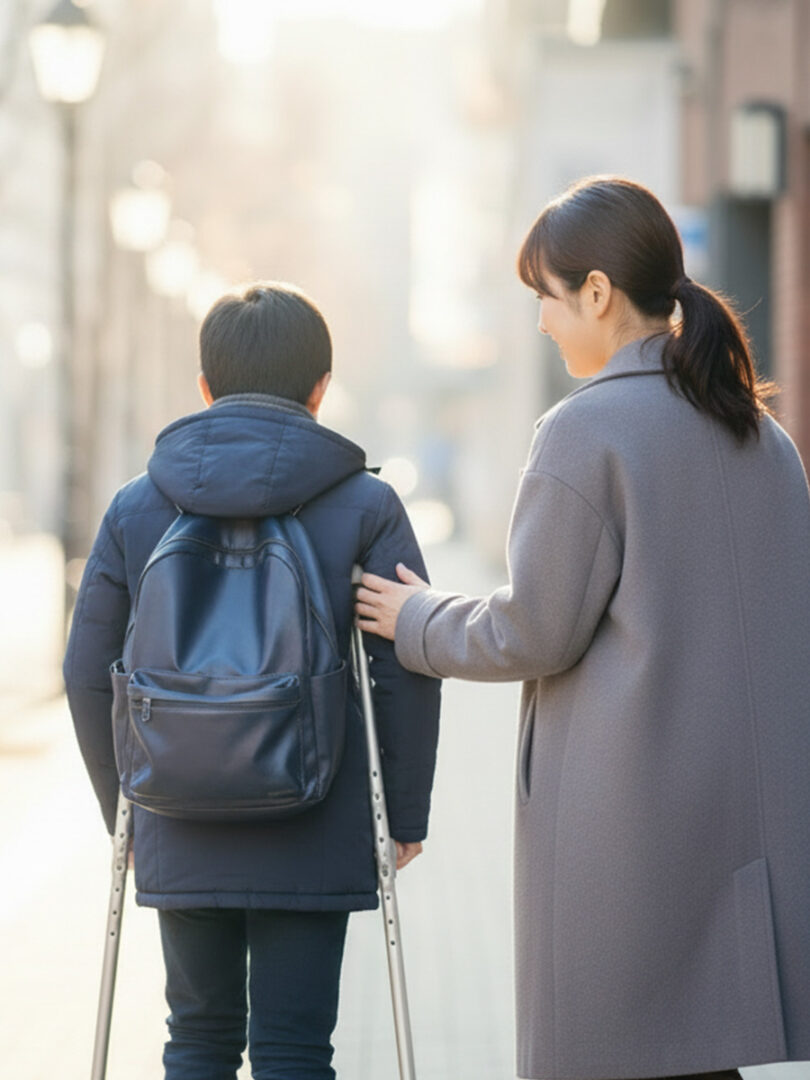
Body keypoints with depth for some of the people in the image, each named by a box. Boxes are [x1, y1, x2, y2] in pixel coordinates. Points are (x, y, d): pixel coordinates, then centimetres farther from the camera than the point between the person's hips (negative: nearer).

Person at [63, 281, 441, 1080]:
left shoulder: (136, 508, 2)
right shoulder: (365, 507, -4)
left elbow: (89, 675, 4)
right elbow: (407, 673, -5)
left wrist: (123, 810, 16)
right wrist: (405, 816, 5)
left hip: (180, 840, 2)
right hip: (314, 836, -2)